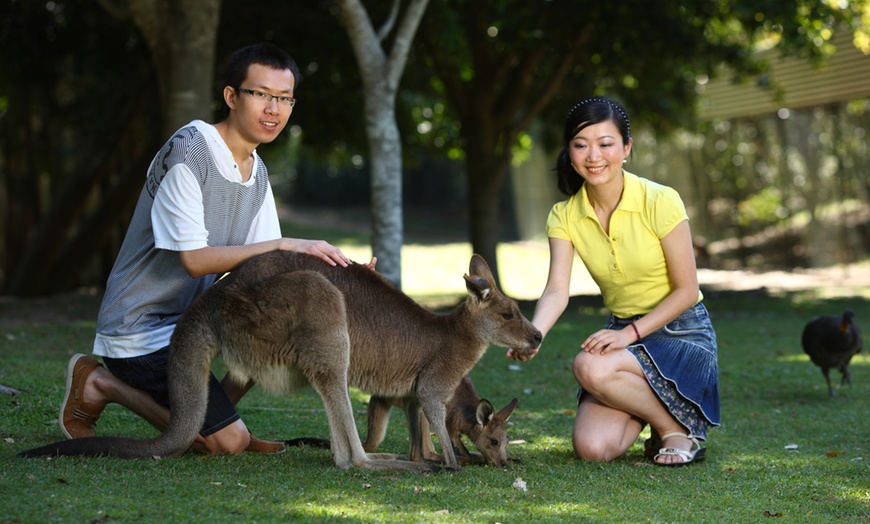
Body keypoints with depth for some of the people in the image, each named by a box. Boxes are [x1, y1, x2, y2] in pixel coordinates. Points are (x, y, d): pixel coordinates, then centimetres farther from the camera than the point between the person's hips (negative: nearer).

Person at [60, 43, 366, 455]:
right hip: (139, 331, -8)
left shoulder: (257, 173, 7)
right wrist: (285, 246, -25)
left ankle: (216, 410, 5)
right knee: (228, 444, -13)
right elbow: (195, 260, -24)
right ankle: (99, 385, 1)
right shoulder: (187, 153, -20)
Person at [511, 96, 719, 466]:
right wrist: (532, 334, -37)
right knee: (592, 447, -17)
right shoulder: (564, 216, -4)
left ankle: (677, 427, -6)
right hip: (624, 335, 4)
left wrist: (631, 333, -22)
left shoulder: (659, 201, -16)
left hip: (683, 333, -4)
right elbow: (556, 290, -16)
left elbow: (687, 291, -12)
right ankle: (650, 407, 15)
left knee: (589, 367, -31)